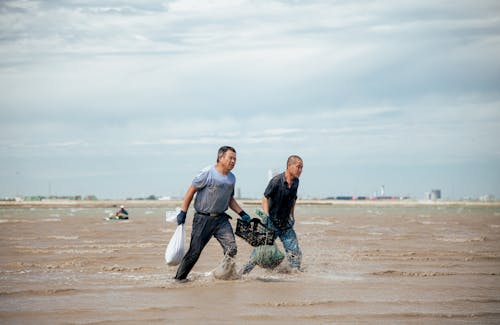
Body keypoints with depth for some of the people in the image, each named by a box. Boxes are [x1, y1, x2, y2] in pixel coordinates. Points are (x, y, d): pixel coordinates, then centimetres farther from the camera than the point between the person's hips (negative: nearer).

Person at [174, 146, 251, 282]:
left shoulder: (232, 178, 11)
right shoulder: (208, 173, -11)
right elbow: (191, 191, -6)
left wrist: (242, 214, 14)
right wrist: (183, 213, -8)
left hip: (221, 219, 6)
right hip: (203, 219, -6)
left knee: (231, 249, -11)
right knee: (194, 251, -3)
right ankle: (179, 277, 12)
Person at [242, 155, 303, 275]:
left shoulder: (295, 182, 4)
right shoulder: (276, 180, -17)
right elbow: (265, 198, -13)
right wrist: (267, 216, -22)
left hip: (286, 224, 6)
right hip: (272, 223, -6)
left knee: (295, 251, 1)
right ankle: (243, 273, 8)